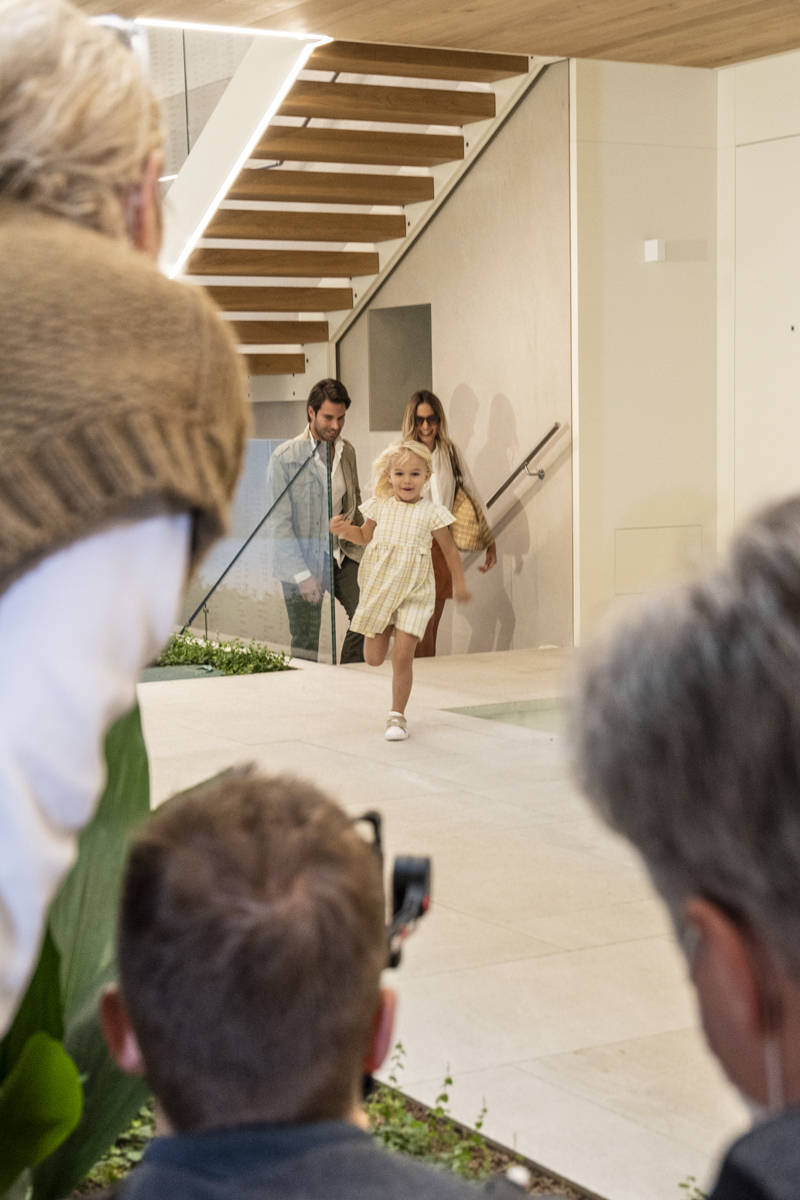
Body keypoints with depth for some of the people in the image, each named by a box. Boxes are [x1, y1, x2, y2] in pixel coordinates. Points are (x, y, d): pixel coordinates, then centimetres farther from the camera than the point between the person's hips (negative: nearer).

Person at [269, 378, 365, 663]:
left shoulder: (347, 451, 6)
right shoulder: (285, 457, -11)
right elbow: (280, 522, -13)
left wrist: (360, 542, 4)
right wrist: (301, 574, -17)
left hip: (342, 555, 4)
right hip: (303, 560, -4)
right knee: (305, 644, 2)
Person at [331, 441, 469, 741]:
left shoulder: (431, 513, -5)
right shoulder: (380, 506, 1)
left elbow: (449, 550, 5)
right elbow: (365, 536, 18)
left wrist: (459, 584, 6)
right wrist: (345, 530, -1)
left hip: (413, 594, -3)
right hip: (378, 589, 3)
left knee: (402, 656, -8)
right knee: (374, 659, 7)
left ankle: (397, 716, 6)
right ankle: (378, 632, 44)